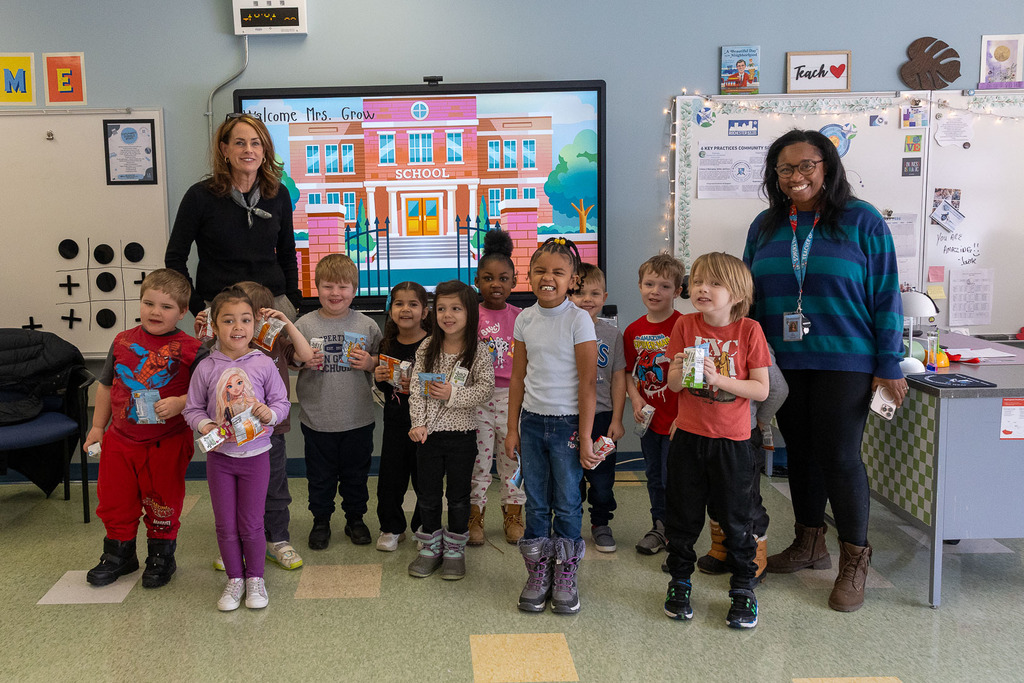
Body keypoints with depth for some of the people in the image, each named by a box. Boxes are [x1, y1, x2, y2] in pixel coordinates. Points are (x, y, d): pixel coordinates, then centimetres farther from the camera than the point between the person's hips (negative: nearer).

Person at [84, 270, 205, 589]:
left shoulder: (190, 349, -11)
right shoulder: (123, 341, 2)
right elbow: (107, 386, 13)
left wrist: (179, 404, -27)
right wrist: (98, 426, 15)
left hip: (167, 443, -4)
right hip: (120, 439, 4)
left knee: (162, 504, 10)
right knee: (114, 501, 15)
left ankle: (161, 557, 30)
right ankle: (119, 555, 35)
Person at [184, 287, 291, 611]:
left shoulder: (264, 364, -7)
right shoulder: (206, 368, -6)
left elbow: (282, 402, 0)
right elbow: (193, 408, 2)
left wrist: (271, 412, -20)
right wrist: (204, 424, -17)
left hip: (255, 454, -1)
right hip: (219, 455, 1)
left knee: (251, 523, 7)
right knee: (226, 525, 10)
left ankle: (255, 578, 26)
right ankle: (235, 578, 28)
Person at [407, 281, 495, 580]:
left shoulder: (478, 351, -7)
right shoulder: (427, 348, 0)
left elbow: (486, 388, -11)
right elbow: (416, 388, -1)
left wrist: (453, 394, -20)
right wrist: (418, 423, -9)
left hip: (462, 432, -2)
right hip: (429, 431, 2)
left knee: (458, 495, 9)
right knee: (428, 494, 12)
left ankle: (455, 550, 23)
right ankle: (430, 548, 27)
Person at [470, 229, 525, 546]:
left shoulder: (520, 317, 4)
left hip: (513, 395, 2)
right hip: (478, 397, -1)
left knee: (513, 455, 9)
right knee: (478, 457, 5)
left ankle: (513, 516, 24)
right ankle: (474, 517, 19)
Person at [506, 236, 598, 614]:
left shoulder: (578, 320, -10)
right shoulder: (525, 320, 4)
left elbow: (587, 383, -10)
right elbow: (518, 377, 10)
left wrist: (585, 437, -12)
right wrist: (512, 428, 9)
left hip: (567, 422, -4)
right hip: (532, 421, 4)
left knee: (567, 502, 5)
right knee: (536, 502, 10)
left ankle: (566, 576, 19)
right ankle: (537, 573, 22)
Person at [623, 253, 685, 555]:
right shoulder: (633, 331, 3)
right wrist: (636, 400, -4)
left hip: (676, 418, -5)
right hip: (648, 418, 6)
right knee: (654, 477, 18)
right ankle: (659, 527, 34)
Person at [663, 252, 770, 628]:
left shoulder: (748, 330, -7)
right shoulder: (685, 326, -2)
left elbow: (761, 389, -9)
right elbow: (673, 385, -1)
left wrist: (718, 378, -22)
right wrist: (679, 372, -24)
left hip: (732, 441, -2)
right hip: (688, 437, 2)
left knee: (736, 519, 7)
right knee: (682, 515, 12)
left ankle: (743, 589, 23)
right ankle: (679, 581, 30)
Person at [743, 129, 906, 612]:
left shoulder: (861, 221, -3)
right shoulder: (765, 226, 9)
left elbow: (885, 296, -4)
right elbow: (749, 295, 14)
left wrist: (889, 365, -8)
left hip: (844, 363, -4)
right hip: (783, 363, 4)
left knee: (839, 456, -5)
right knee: (800, 451, 12)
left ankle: (854, 561, 11)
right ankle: (810, 545, 29)